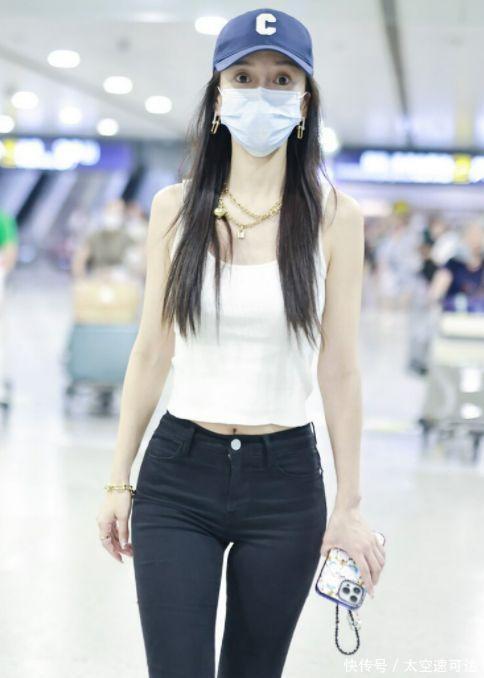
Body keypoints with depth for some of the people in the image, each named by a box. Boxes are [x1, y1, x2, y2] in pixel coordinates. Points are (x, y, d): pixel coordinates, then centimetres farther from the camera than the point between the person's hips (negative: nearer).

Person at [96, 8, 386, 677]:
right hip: (178, 474, 1)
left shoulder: (334, 216, -3)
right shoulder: (175, 208, 1)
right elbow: (151, 353, 5)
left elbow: (339, 369, -2)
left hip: (285, 480, 0)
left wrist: (349, 506, -2)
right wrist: (118, 481, 7)